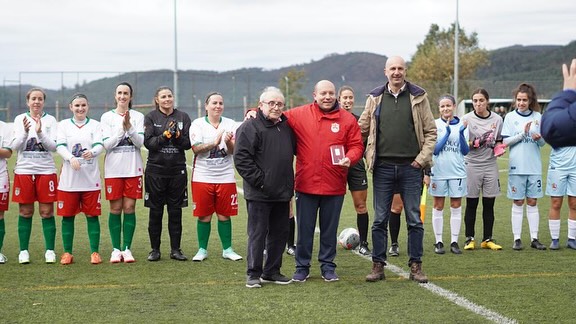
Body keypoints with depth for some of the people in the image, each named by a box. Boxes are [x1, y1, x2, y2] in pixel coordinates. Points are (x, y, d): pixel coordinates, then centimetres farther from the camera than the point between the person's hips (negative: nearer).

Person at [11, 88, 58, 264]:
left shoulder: (50, 120, 3)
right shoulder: (20, 119, 5)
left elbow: (53, 146, -6)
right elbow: (15, 146, -2)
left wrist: (40, 132, -21)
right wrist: (25, 132, -19)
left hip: (46, 170, -1)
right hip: (24, 170, 1)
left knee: (47, 211, 0)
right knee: (25, 212, 4)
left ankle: (50, 250, 5)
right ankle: (23, 251, 9)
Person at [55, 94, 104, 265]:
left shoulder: (95, 125, 8)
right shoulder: (63, 124, 8)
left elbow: (99, 145, -6)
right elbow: (60, 146, -5)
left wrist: (92, 152, -30)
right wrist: (71, 158, -25)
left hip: (91, 178, 0)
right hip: (69, 178, 0)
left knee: (92, 215, 2)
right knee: (67, 216, 3)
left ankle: (94, 252, 8)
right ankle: (67, 252, 12)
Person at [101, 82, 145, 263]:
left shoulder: (138, 117, 5)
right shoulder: (107, 117, 4)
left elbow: (140, 142, -5)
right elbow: (107, 144, -4)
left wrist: (129, 127, -19)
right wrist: (122, 128, -16)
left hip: (133, 168, 0)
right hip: (113, 169, 0)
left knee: (129, 208, 1)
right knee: (115, 209, 2)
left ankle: (127, 248, 7)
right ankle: (116, 249, 8)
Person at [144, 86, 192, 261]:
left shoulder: (183, 117, 7)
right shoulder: (150, 117, 3)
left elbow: (188, 143, 2)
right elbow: (148, 142, -8)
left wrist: (177, 136, -16)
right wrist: (165, 135, -20)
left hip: (177, 170, 1)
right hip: (155, 170, -1)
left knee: (176, 211, 5)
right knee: (155, 212, 4)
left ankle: (175, 249, 13)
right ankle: (155, 249, 13)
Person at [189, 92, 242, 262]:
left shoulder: (230, 124, 4)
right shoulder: (198, 124, -1)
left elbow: (234, 151, -3)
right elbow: (196, 149, -13)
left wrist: (228, 142, -24)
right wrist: (214, 143, -28)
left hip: (225, 177, 1)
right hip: (203, 177, -1)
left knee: (224, 215, 6)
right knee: (204, 216, 3)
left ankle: (227, 249, 15)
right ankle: (202, 250, 13)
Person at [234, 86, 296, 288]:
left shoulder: (286, 127, 14)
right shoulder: (250, 127, -8)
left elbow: (296, 150, 26)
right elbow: (241, 158, -14)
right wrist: (259, 181, -16)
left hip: (282, 193, 7)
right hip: (259, 194, -7)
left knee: (280, 233, 11)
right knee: (257, 233, -2)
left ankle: (272, 271, 22)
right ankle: (253, 274, 7)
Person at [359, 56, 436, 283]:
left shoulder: (418, 96, 3)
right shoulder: (375, 98, 7)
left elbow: (430, 131, 4)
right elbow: (362, 129, 12)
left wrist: (423, 157, -5)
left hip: (411, 167, -1)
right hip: (383, 168, 1)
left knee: (414, 219, 4)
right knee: (380, 220, 4)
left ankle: (415, 266, 12)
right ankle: (378, 266, 12)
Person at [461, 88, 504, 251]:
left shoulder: (497, 119, 5)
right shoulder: (467, 119, -2)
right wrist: (476, 143, -20)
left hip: (490, 164, 2)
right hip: (472, 165, -2)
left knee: (489, 204, 6)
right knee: (471, 204, 2)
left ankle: (488, 239, 14)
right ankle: (469, 238, 10)